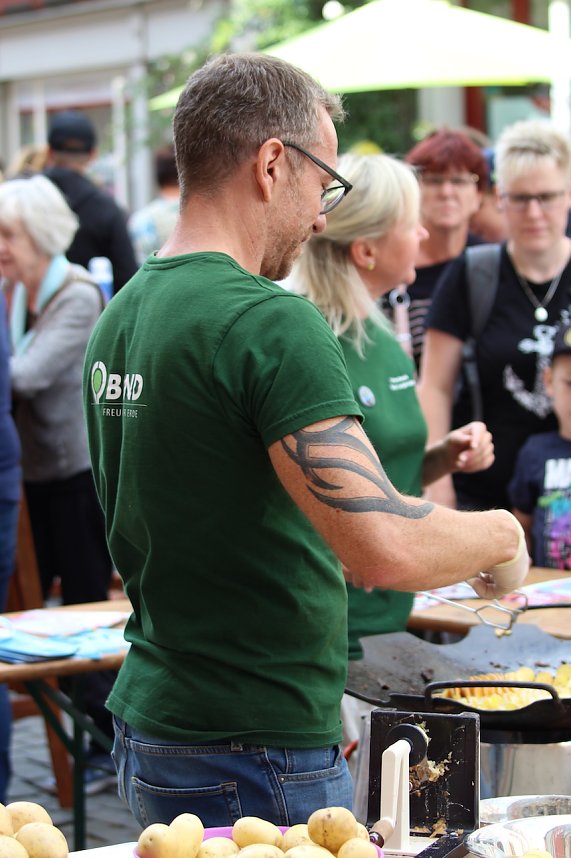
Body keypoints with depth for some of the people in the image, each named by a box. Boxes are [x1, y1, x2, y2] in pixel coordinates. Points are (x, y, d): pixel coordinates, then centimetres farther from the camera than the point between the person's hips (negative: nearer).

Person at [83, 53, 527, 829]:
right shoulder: (270, 322, -20)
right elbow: (386, 550, -28)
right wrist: (498, 535, -9)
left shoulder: (121, 315, 8)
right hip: (256, 761, -9)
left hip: (148, 729, 9)